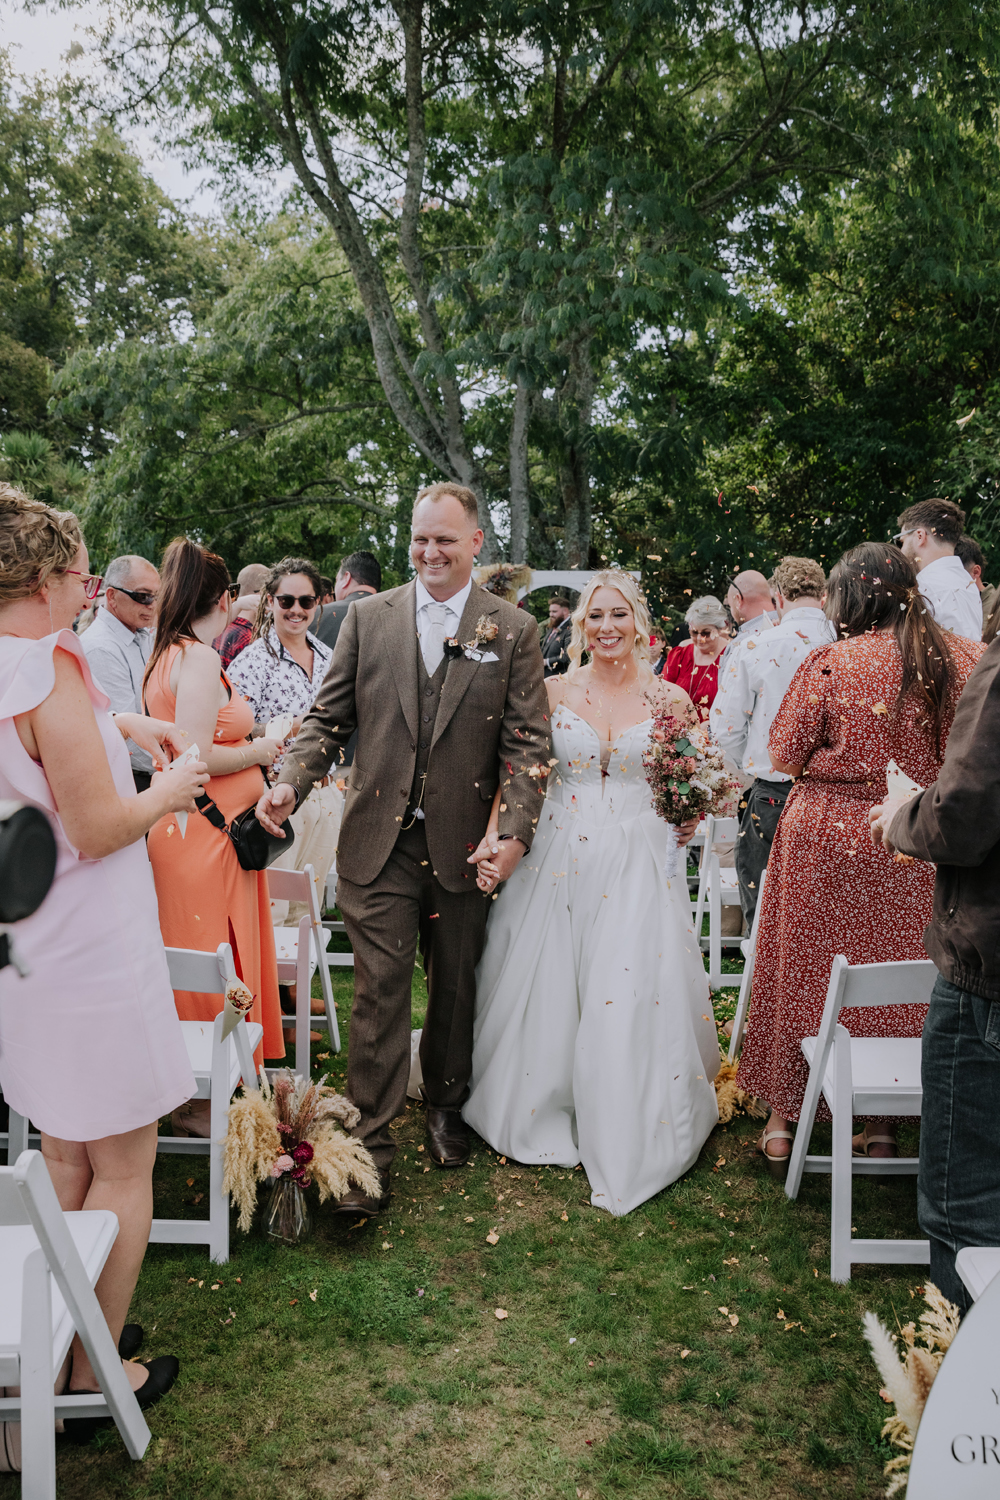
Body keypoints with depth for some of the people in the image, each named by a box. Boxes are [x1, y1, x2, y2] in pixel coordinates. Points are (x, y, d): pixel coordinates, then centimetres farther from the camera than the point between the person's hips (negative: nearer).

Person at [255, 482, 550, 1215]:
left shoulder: (514, 630, 1)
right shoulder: (368, 617, 4)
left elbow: (529, 742, -3)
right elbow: (330, 717, 4)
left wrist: (516, 830, -15)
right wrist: (292, 781, -12)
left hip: (464, 845, 1)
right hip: (380, 841, 0)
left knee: (456, 987, 15)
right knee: (380, 990, 0)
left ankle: (448, 1108, 37)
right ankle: (372, 1141, 12)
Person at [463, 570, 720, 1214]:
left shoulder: (671, 699, 1)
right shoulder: (552, 691, 3)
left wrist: (690, 819, -10)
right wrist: (494, 836, -14)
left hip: (639, 867, -1)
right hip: (558, 858, 1)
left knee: (632, 999, -2)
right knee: (546, 992, 9)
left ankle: (626, 1141, 17)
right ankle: (547, 1112, 33)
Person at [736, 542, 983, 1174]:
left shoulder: (829, 663, -13)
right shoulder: (966, 659, -4)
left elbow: (784, 755, -7)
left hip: (824, 838, -2)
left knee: (804, 976, 12)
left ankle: (783, 1121, 24)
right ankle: (885, 1122, 29)